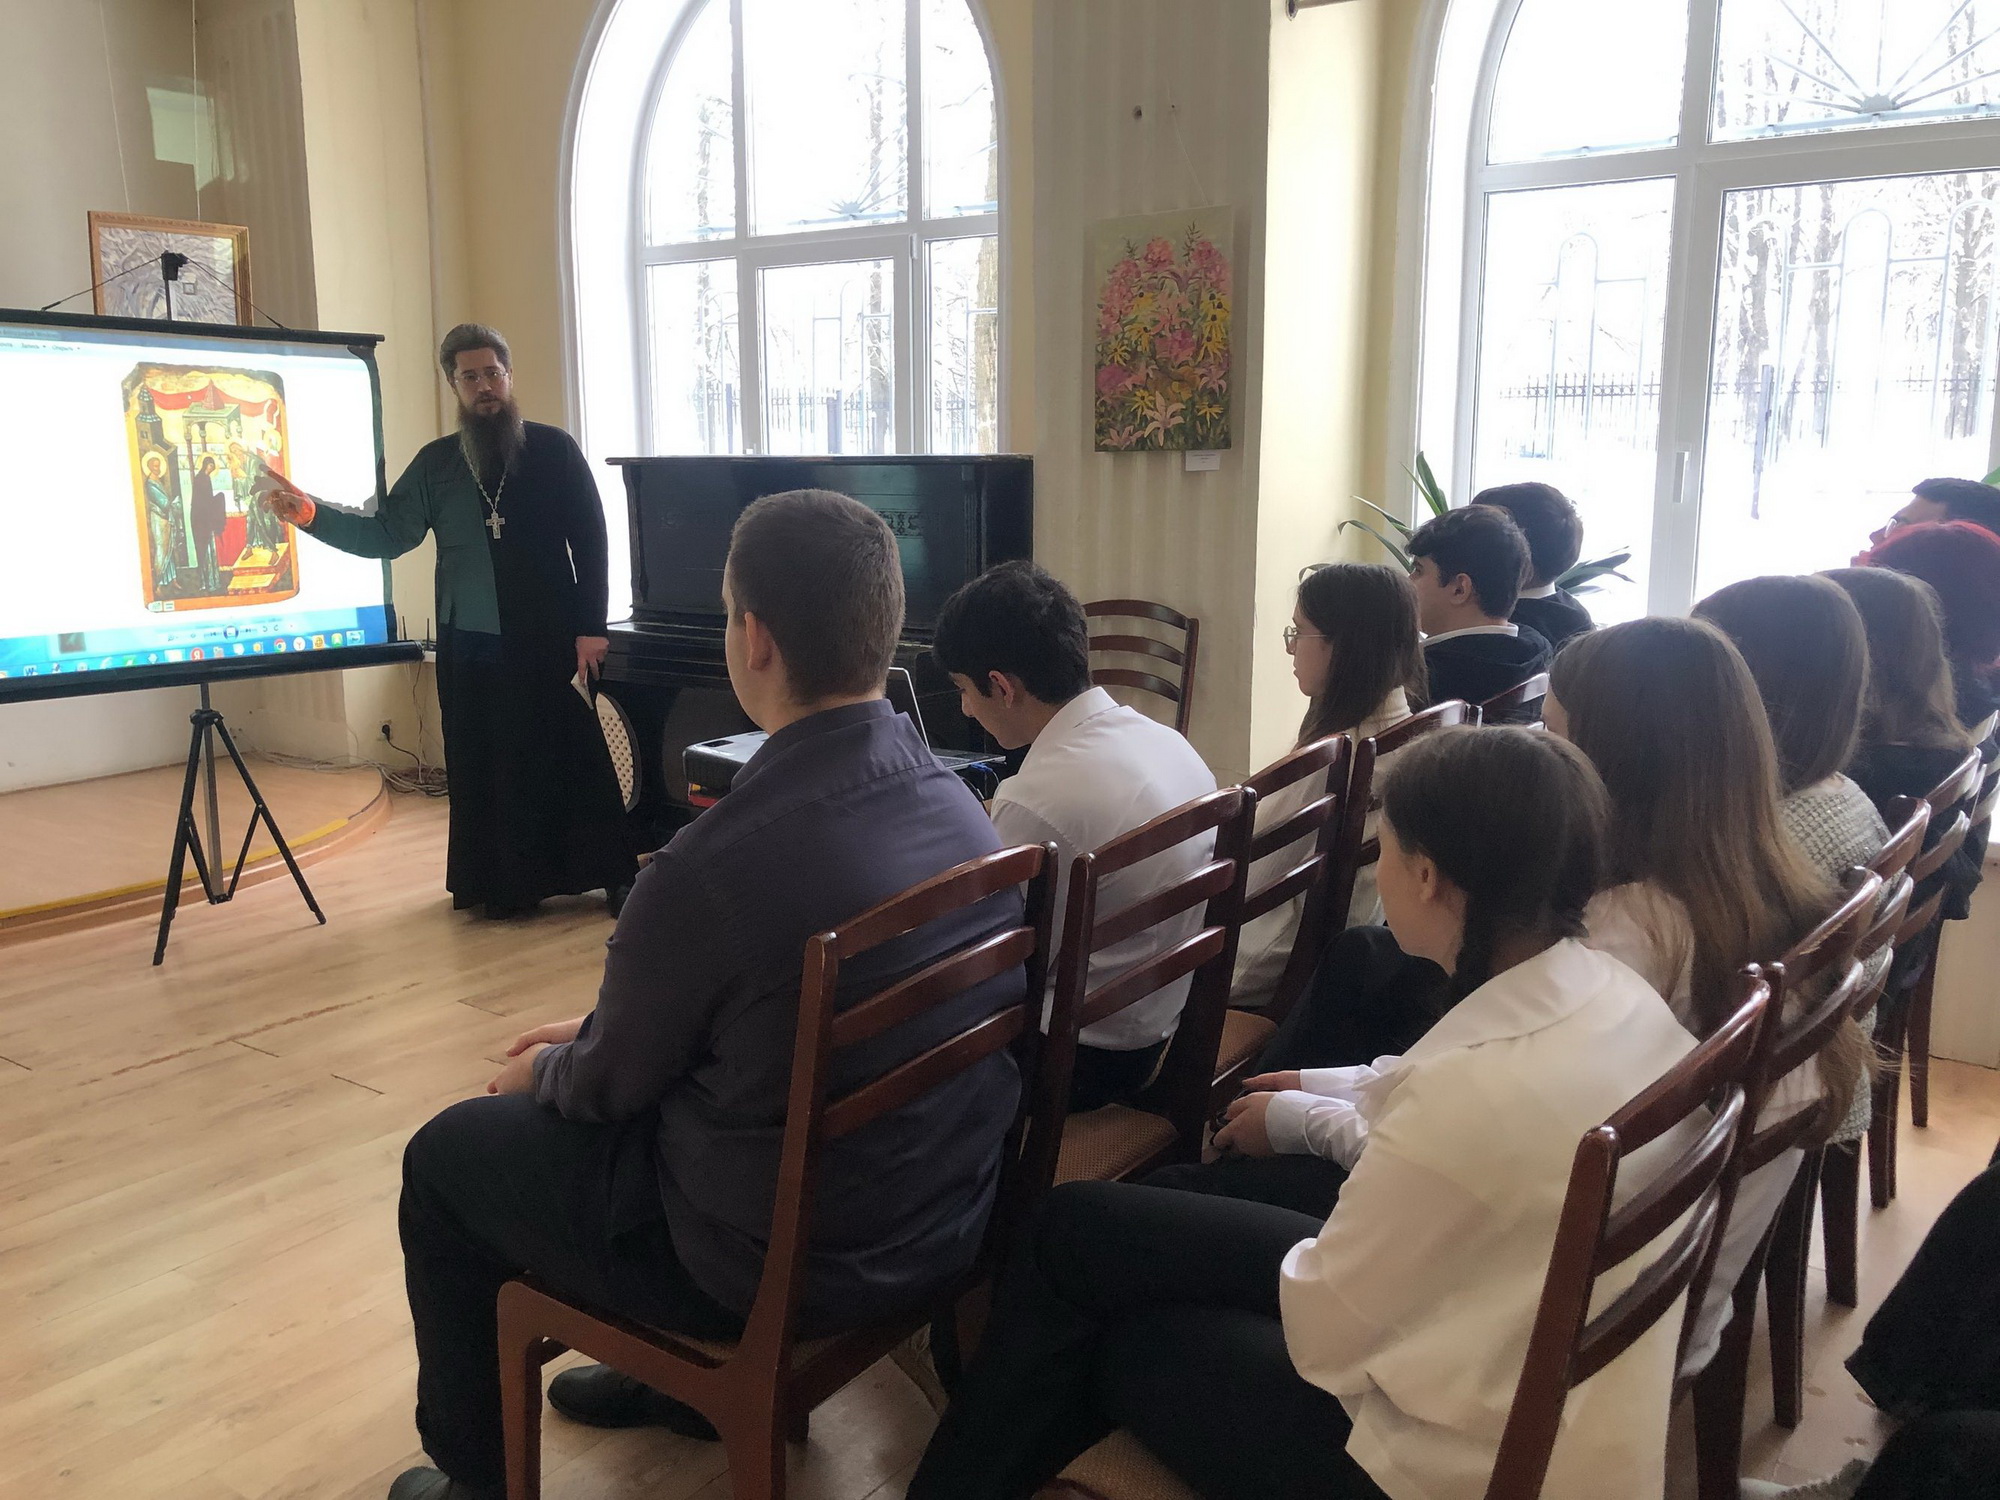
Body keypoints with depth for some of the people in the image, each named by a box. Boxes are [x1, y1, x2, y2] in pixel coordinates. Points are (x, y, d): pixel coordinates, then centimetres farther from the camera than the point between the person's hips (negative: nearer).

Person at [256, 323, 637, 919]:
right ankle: (503, 884, 18)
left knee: (572, 757, -1)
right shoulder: (435, 463, 9)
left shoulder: (553, 449, 1)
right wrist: (306, 512, -9)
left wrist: (590, 627, -7)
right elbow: (385, 534, 5)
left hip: (546, 641, -3)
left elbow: (589, 540, -2)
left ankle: (612, 874, 10)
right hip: (468, 646, 3)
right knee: (482, 767, 6)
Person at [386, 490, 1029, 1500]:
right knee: (582, 1073, 30)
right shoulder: (958, 805, -7)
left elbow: (615, 1081, -10)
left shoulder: (711, 867, -31)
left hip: (784, 1266, -7)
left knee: (447, 1155, 14)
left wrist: (541, 1070, 12)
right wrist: (590, 1036, 14)